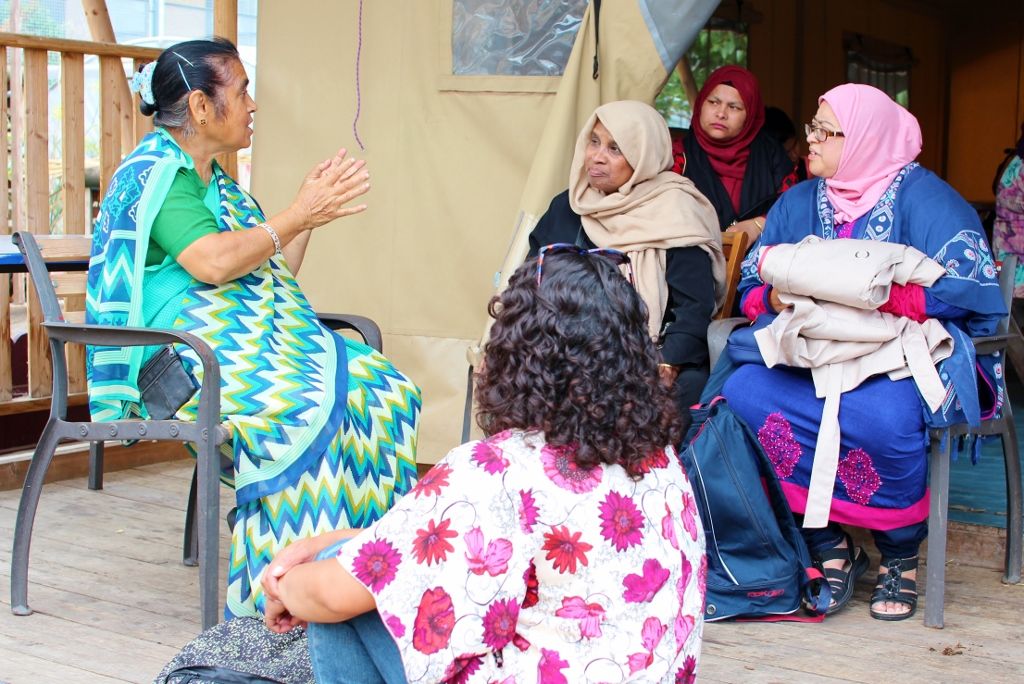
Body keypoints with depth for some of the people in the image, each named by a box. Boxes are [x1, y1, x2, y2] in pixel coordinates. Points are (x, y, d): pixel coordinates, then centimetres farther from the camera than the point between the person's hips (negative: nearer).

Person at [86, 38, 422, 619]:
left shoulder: (214, 180, 24)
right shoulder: (155, 173, -5)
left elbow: (273, 274, 24)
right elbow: (213, 263, -21)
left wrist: (313, 208, 14)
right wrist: (298, 217, -12)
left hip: (257, 341, 9)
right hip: (184, 354, -9)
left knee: (388, 393, -13)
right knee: (304, 408, -35)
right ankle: (272, 594, -30)